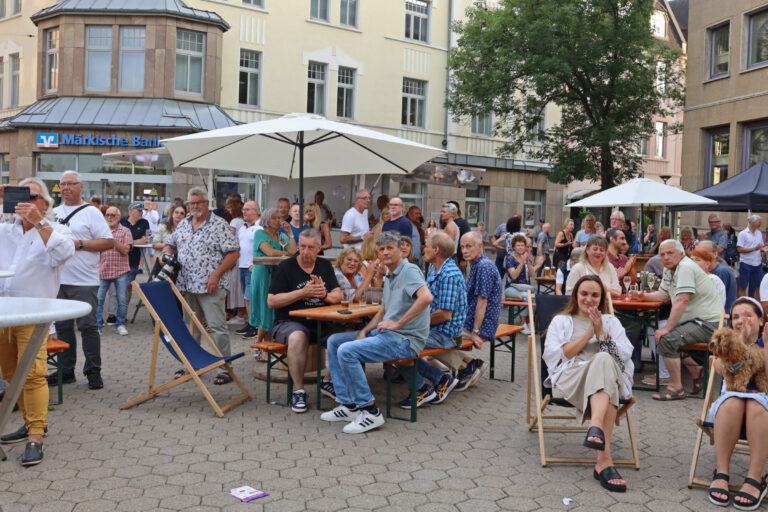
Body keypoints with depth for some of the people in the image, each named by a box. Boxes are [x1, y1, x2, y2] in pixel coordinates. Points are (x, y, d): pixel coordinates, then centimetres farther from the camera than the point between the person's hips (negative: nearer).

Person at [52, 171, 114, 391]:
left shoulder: (91, 212, -2)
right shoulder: (54, 212, 15)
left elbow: (109, 242, -9)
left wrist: (79, 244, -15)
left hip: (84, 282, -6)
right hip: (58, 280, 6)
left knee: (88, 326, -4)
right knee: (62, 327, 11)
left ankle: (93, 371, 6)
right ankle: (66, 370, 21)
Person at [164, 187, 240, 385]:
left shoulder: (219, 225, -6)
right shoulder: (183, 224, 14)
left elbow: (234, 253, -10)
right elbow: (170, 244, 26)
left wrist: (216, 275, -17)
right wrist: (167, 254, 2)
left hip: (210, 287, -7)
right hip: (187, 286, 7)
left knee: (217, 327, -8)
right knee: (190, 326, 15)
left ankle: (226, 368, -3)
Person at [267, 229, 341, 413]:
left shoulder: (325, 266, 14)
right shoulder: (285, 267, 0)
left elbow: (338, 296, 9)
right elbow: (271, 301, -8)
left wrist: (324, 295, -14)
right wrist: (303, 292, -14)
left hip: (320, 322, 5)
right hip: (289, 322, -5)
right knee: (297, 337, -37)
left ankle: (331, 381, -2)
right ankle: (298, 391, -23)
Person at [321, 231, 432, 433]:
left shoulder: (410, 271, -12)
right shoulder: (389, 276, 19)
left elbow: (426, 297, -31)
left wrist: (398, 323, -25)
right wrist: (365, 331, 8)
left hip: (405, 339, -11)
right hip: (385, 334, 11)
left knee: (347, 351, -24)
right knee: (334, 341, 8)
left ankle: (370, 411, -15)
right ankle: (348, 405, 4)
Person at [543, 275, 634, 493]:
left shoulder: (611, 322, 26)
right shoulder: (561, 321, 21)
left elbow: (624, 356, 9)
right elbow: (558, 357, 3)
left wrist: (601, 332, -2)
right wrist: (589, 333, -1)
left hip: (611, 379, 2)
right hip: (570, 380, -2)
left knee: (603, 360, -35)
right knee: (603, 361, -36)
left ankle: (596, 426, -56)